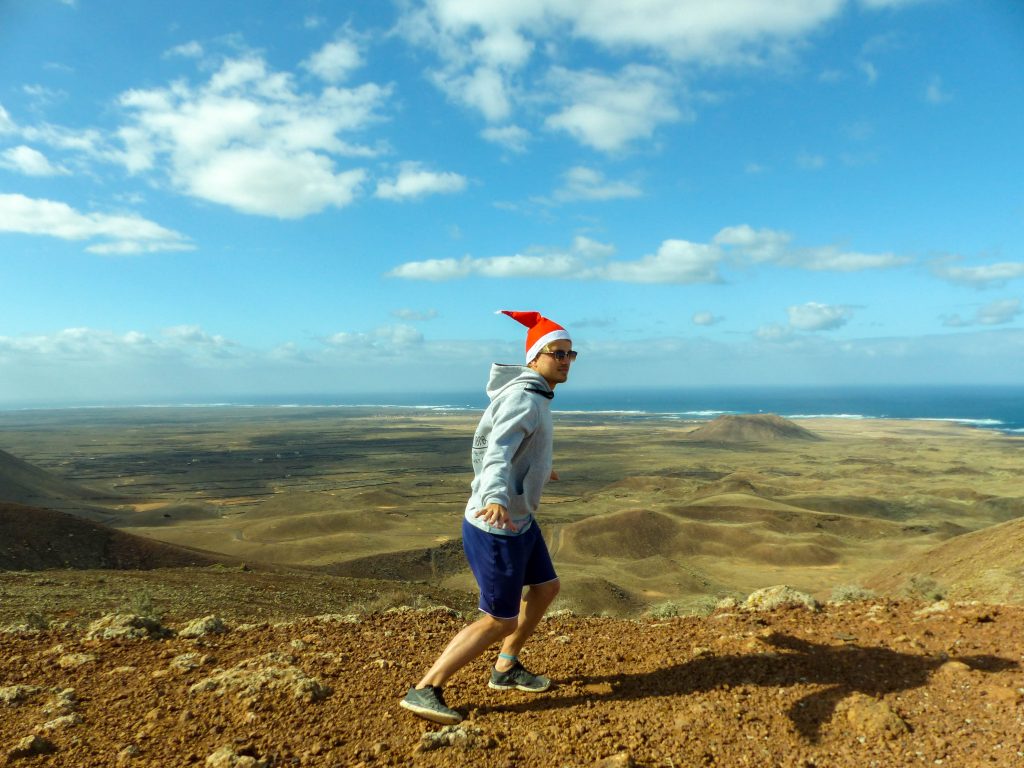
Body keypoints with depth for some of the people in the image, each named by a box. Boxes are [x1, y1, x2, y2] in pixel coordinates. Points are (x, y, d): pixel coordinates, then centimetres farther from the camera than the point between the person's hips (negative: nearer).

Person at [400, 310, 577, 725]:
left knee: (545, 587, 21)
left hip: (518, 517, 10)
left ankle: (506, 669, 36)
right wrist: (495, 499, -59)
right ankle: (424, 690, 6)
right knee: (500, 621, -1)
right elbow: (497, 454, -37)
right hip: (498, 525, -10)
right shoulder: (523, 400, -21)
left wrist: (535, 470, 44)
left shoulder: (528, 393, 9)